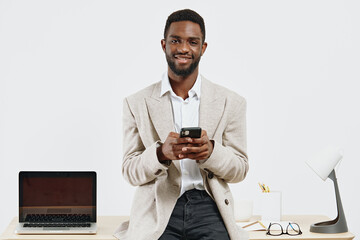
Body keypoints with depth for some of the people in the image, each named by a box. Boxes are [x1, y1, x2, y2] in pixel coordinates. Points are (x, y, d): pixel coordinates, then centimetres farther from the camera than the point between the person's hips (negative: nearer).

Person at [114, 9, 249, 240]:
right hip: (158, 211, -1)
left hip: (209, 207, 1)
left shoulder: (231, 103, 10)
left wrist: (210, 151, -12)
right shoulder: (137, 104, 9)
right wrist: (161, 153, -15)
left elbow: (240, 170, 10)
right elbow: (130, 172, 7)